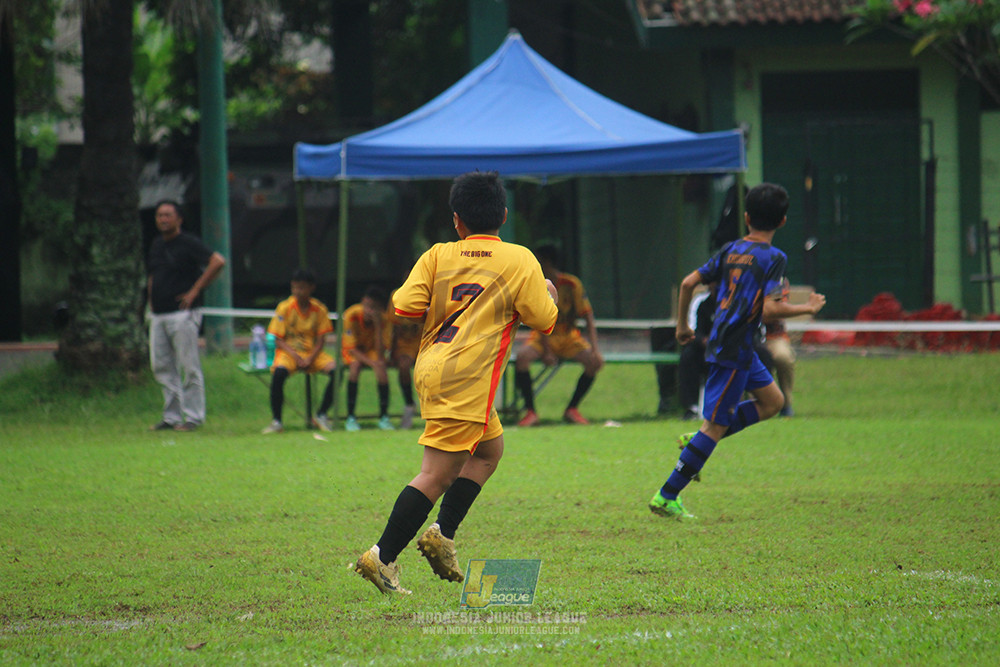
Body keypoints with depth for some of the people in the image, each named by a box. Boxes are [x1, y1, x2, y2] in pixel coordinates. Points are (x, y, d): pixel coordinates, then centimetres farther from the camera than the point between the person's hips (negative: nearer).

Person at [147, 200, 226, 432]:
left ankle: (193, 417, -1)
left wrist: (195, 290, -16)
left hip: (182, 314, -8)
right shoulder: (156, 245, 16)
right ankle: (172, 415, 13)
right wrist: (151, 298, 14)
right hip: (158, 315, 8)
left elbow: (218, 261, -17)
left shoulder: (189, 243, -7)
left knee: (189, 366, -5)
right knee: (161, 366, 7)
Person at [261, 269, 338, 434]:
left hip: (312, 352, 3)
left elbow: (321, 340, 0)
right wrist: (296, 357, -20)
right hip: (288, 351, -2)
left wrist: (310, 358, -17)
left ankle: (321, 415, -8)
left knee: (335, 369, -25)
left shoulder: (319, 309, 1)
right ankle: (276, 421, -24)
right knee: (279, 372, -36)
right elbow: (278, 340, -6)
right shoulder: (284, 308, -5)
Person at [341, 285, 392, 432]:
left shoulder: (383, 318, -22)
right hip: (353, 351, -1)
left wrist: (377, 324, -37)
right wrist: (371, 363, -39)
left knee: (381, 366, -31)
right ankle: (351, 417, -31)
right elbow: (352, 348, -24)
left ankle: (384, 416, -25)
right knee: (355, 365, -35)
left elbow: (380, 353, -28)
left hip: (372, 350, 1)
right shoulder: (352, 315, -27)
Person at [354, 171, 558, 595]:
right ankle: (383, 557, -13)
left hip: (431, 369, 6)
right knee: (437, 474, -6)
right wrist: (549, 295, 22)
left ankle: (442, 534, 14)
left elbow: (406, 306, -2)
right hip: (466, 381, -6)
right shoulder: (520, 261, 0)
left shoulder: (438, 256, 8)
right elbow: (544, 320, 1)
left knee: (489, 449, 24)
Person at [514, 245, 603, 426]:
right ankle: (530, 411, -22)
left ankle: (572, 409, -10)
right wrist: (546, 351, -24)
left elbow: (589, 320, -8)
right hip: (544, 338, 0)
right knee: (522, 356, -32)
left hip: (570, 338, 0)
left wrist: (594, 349, -21)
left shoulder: (572, 284, -8)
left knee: (594, 362, -27)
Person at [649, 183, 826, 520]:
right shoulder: (773, 258, -11)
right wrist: (809, 308, -6)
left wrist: (682, 325, 21)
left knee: (772, 402, 21)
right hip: (735, 350, -8)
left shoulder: (730, 250, 9)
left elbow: (688, 282, 9)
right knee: (715, 425, -4)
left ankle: (697, 441, 14)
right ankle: (666, 497, -4)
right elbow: (770, 309, -21)